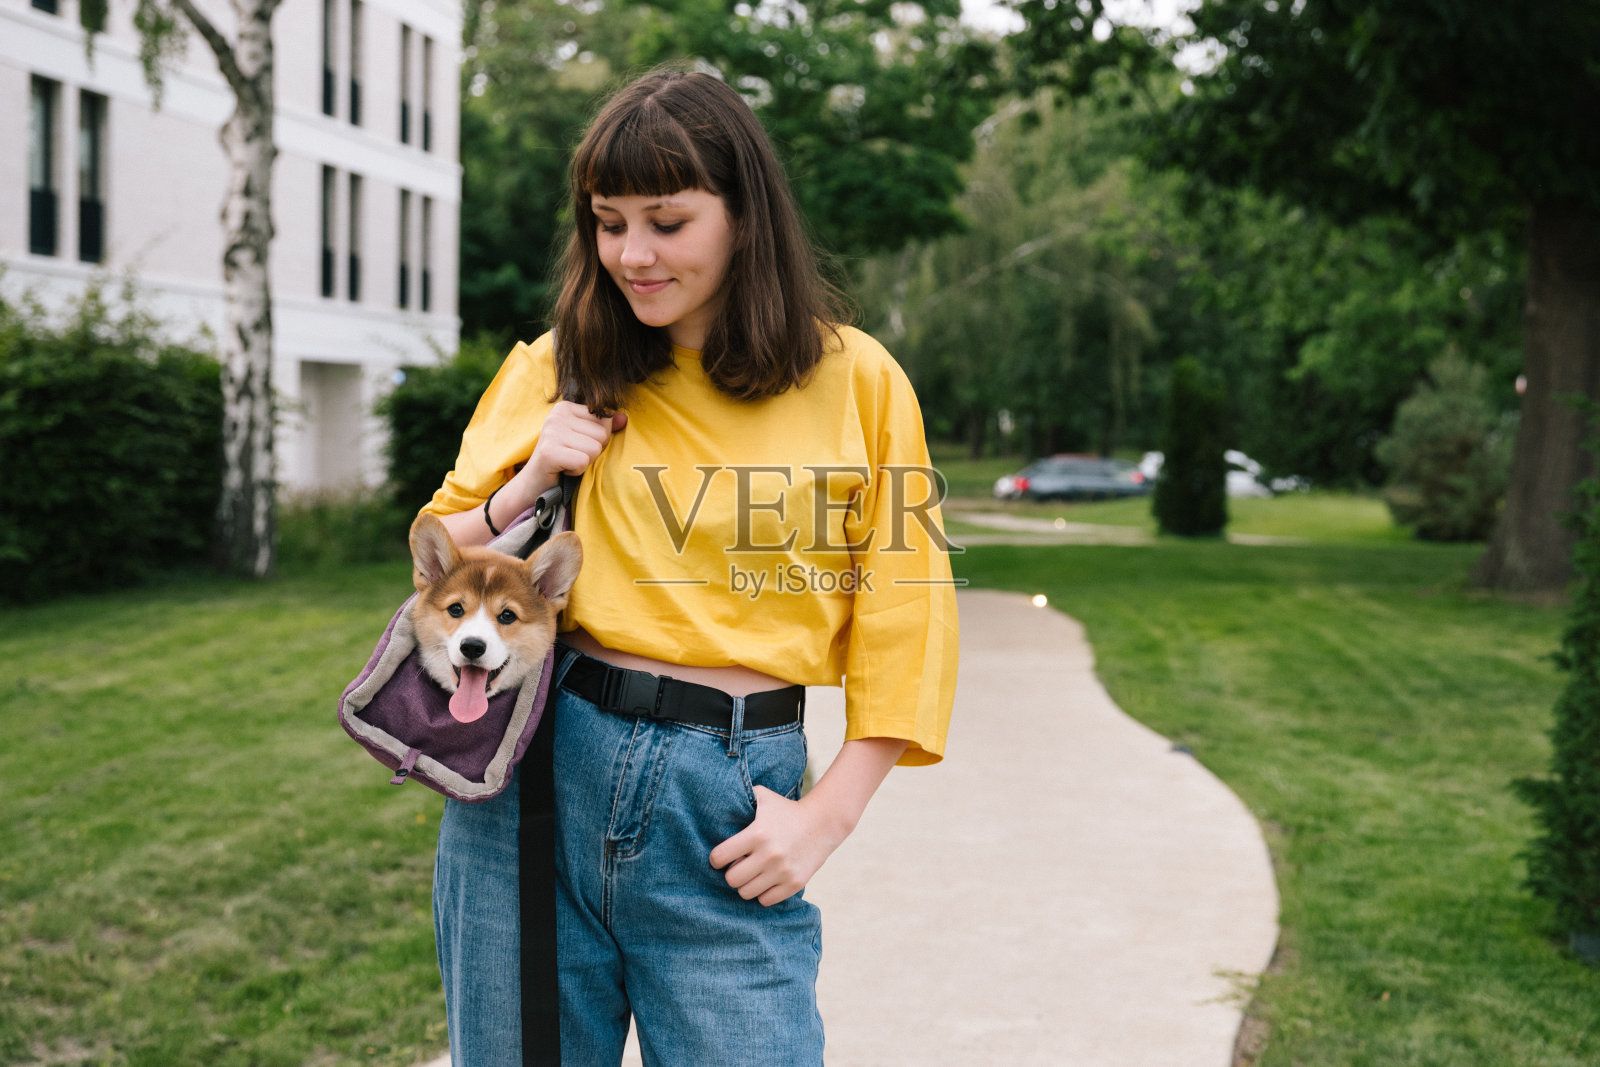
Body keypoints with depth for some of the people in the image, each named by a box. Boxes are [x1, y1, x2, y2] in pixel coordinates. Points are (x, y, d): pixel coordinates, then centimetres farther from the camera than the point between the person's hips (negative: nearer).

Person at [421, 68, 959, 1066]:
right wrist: (527, 488, -6)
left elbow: (901, 619, 3)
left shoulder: (856, 381, 3)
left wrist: (827, 814, -6)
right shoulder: (554, 373, 7)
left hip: (730, 809, -2)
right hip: (536, 772, 2)